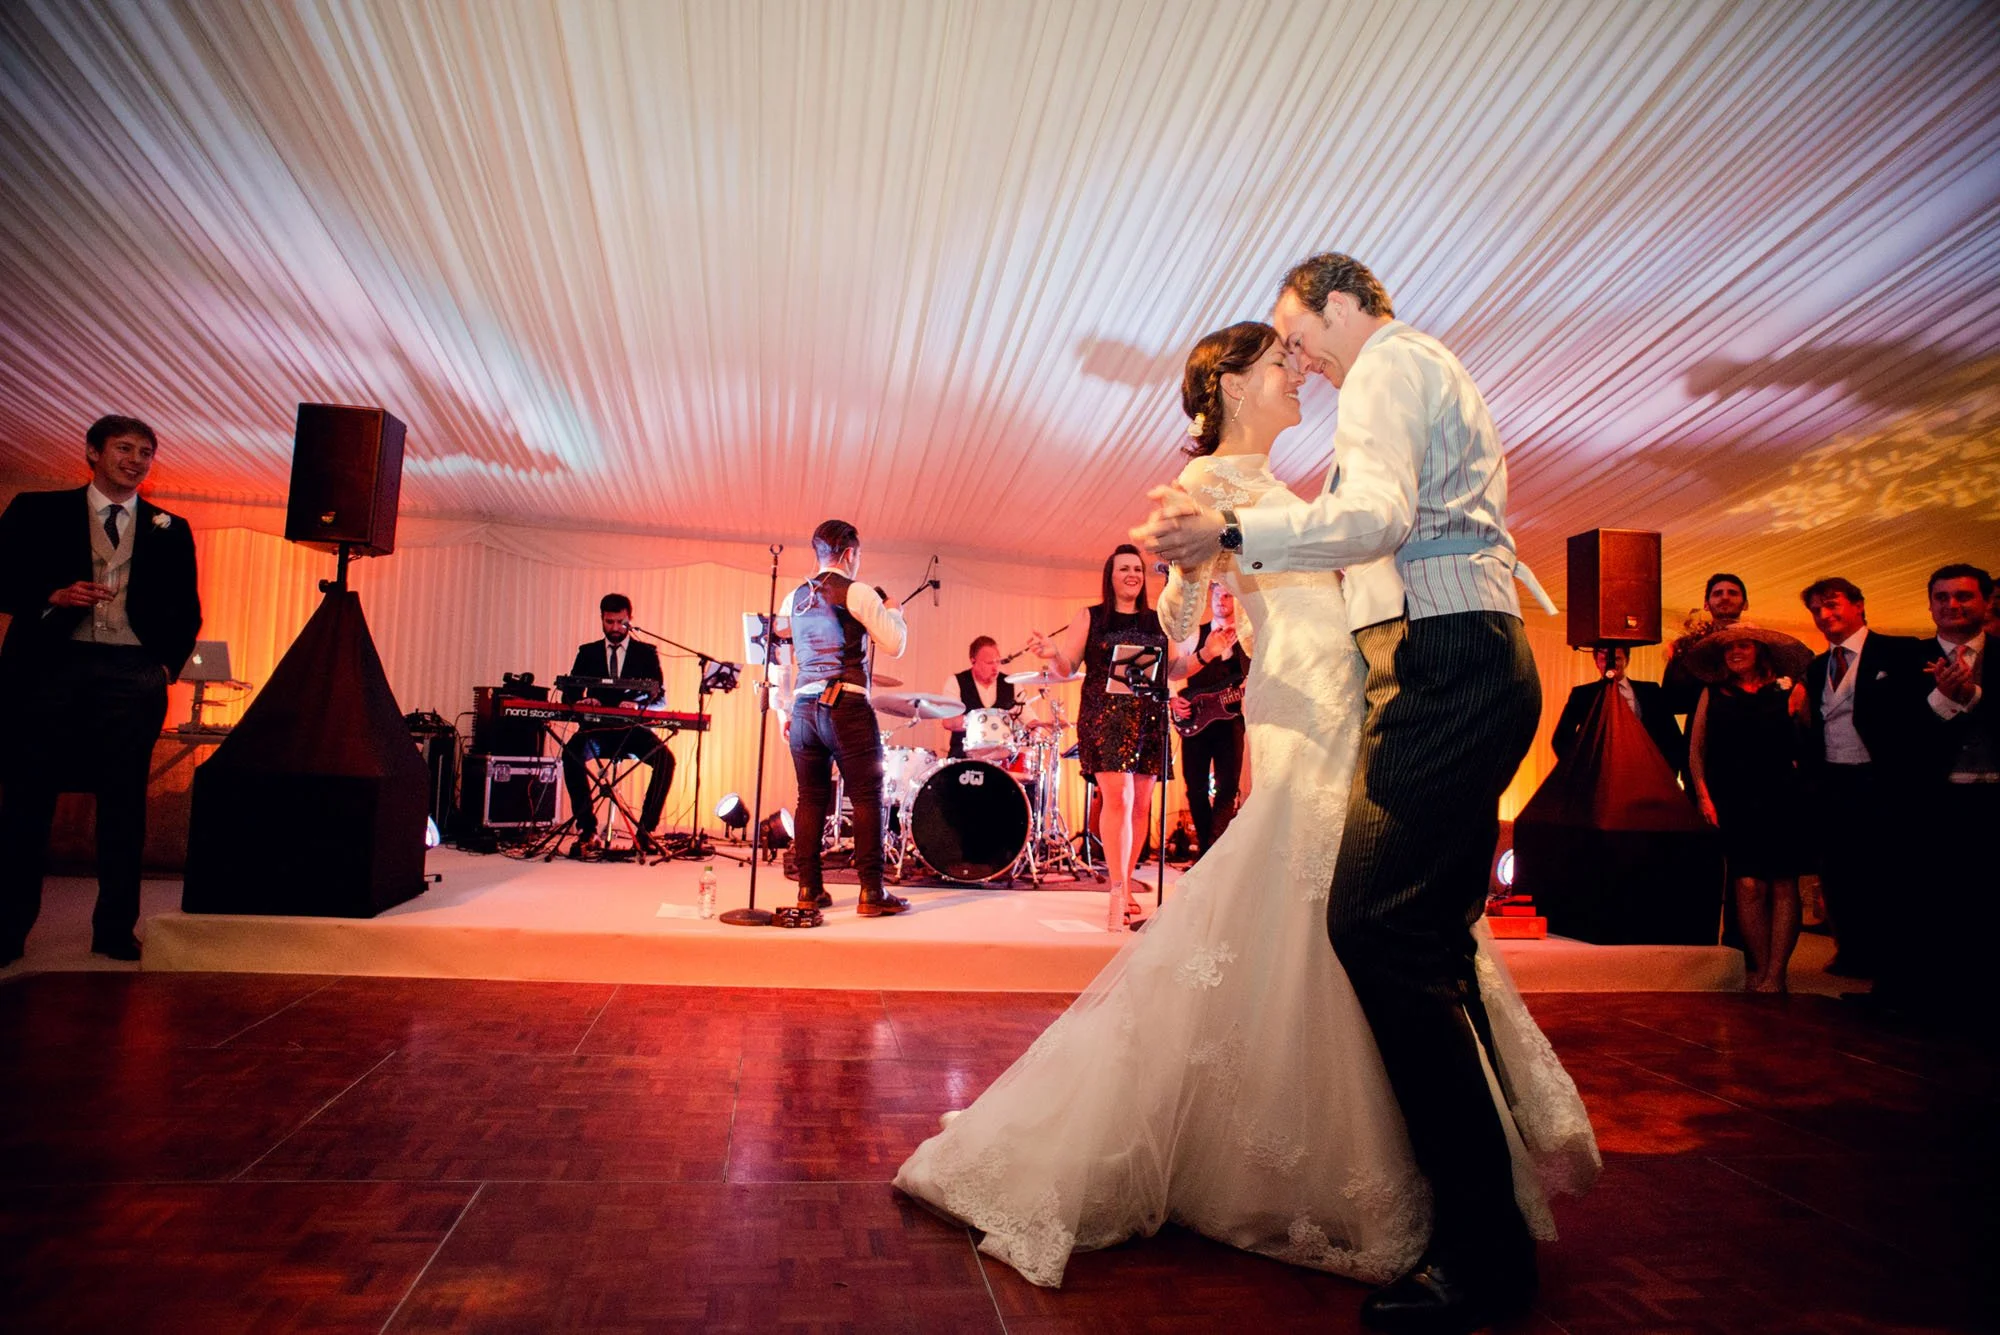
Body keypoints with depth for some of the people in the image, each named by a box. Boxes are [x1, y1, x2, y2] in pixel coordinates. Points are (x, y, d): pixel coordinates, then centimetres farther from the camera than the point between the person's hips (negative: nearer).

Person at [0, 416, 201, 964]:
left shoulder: (170, 529, 14)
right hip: (52, 667, -1)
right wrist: (53, 596, -11)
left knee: (125, 806, 2)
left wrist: (169, 665, 4)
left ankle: (115, 930, 8)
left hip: (133, 676, 1)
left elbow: (187, 610, 15)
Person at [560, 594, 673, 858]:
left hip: (633, 729, 0)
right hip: (597, 729, 1)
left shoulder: (646, 653, 9)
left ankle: (645, 829, -18)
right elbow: (569, 695, 6)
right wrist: (583, 701, -19)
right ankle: (587, 830, -23)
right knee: (572, 752, -32)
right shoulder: (588, 652, 14)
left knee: (666, 758, -29)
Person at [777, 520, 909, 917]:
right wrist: (894, 612, 13)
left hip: (804, 709, 6)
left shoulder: (794, 598, 14)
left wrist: (785, 711, 19)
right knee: (867, 798, -1)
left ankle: (809, 890, 12)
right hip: (848, 708, -6)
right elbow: (895, 646, -5)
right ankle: (871, 893, -2)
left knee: (811, 799, 10)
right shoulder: (858, 593, -4)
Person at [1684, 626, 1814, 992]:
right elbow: (1695, 749, 10)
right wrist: (1704, 795, 2)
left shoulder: (1786, 689, 7)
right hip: (1733, 803, 1)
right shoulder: (1712, 695, 11)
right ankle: (1760, 971, 4)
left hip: (1781, 799, 0)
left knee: (1783, 885, -2)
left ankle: (1775, 975, 2)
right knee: (1748, 886, -5)